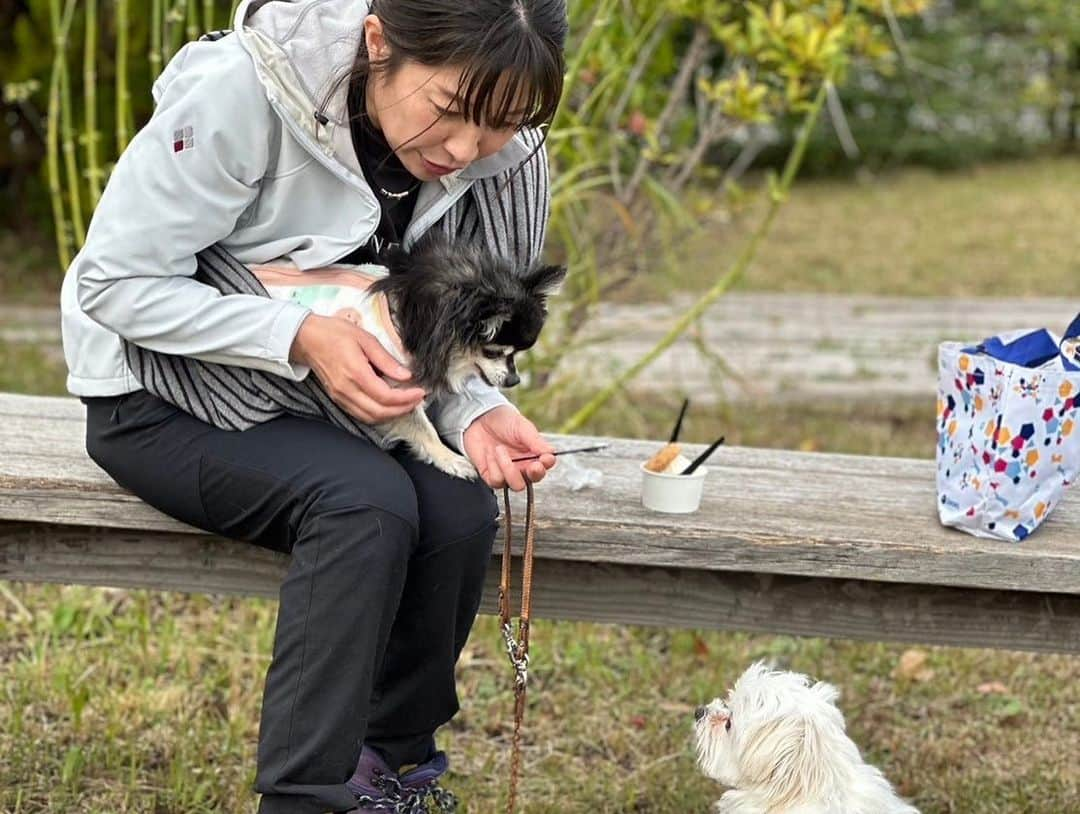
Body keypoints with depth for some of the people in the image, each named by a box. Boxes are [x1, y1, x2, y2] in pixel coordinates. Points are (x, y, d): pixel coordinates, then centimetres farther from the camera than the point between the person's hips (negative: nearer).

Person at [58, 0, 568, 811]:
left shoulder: (496, 158, -12)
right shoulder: (241, 92, -29)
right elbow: (113, 282, -23)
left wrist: (473, 411, -23)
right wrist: (299, 337, -34)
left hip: (322, 396, 5)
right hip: (160, 399, -5)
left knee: (460, 508, -22)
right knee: (365, 500, -30)